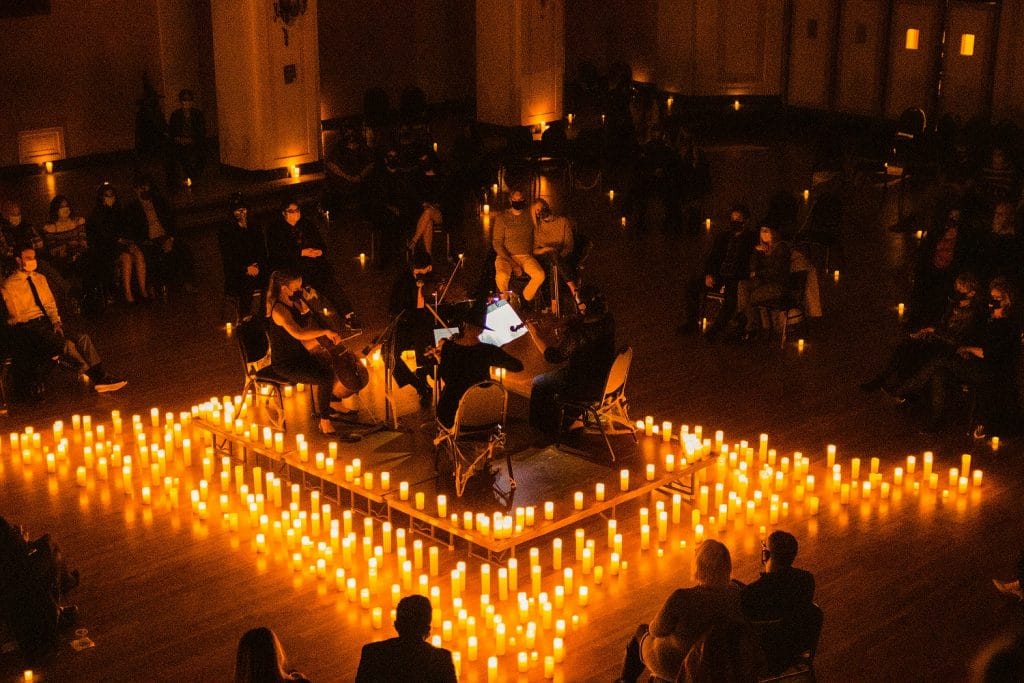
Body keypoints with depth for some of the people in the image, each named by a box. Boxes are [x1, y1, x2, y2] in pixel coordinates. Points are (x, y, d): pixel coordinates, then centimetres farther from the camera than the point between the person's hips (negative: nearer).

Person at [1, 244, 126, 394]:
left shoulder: (40, 278, 16)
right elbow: (14, 318, -7)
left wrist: (55, 322, -3)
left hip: (47, 321, 7)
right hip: (28, 328, -7)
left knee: (82, 337, -17)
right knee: (66, 344, -30)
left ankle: (101, 377, -26)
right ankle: (95, 378, -24)